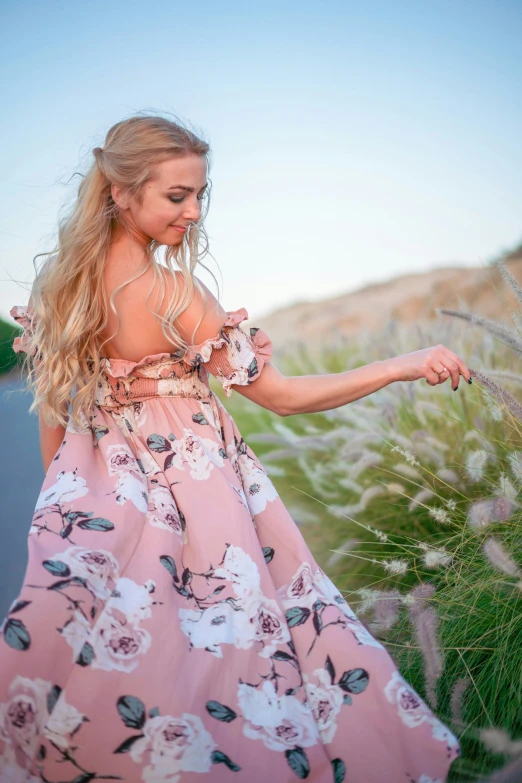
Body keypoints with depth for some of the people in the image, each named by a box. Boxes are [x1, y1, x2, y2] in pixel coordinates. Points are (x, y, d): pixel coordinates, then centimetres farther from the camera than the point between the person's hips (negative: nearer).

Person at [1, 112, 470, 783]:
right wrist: (405, 366, -12)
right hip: (190, 483, -6)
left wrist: (60, 491, 21)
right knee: (217, 645, 9)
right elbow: (280, 396, -17)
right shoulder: (171, 292, -20)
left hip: (98, 488, 6)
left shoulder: (58, 279, -1)